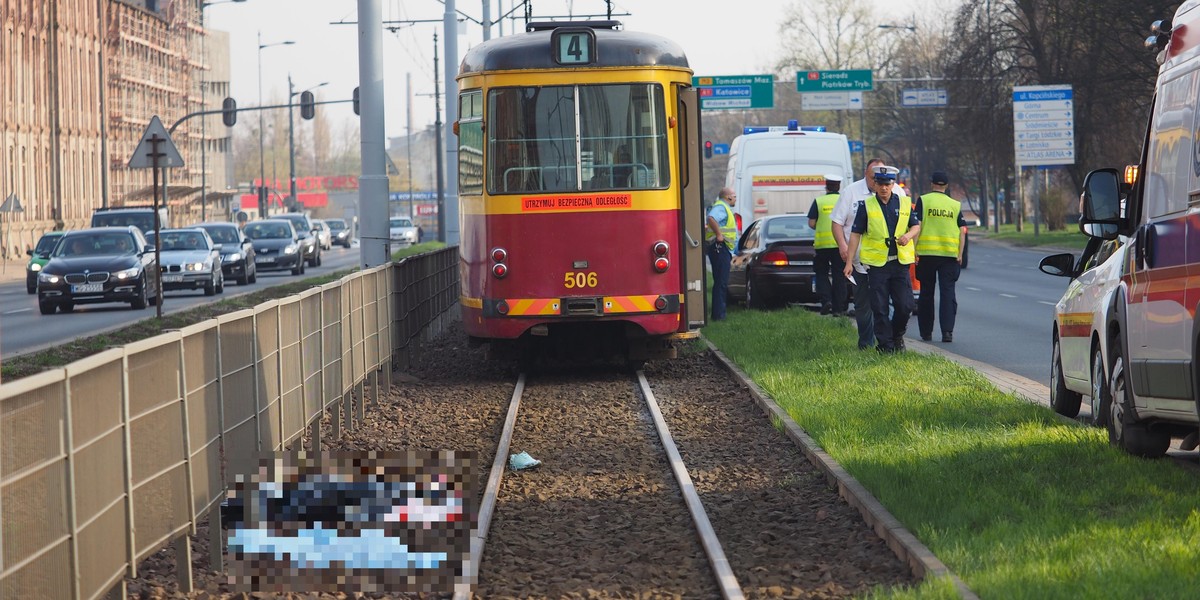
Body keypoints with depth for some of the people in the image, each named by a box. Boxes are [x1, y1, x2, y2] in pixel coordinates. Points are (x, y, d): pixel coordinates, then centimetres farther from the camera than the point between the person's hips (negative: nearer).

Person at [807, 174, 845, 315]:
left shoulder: (819, 201, -2)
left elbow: (811, 223, -3)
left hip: (823, 243, -1)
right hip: (841, 243, 1)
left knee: (821, 273, 12)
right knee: (839, 275, 7)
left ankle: (826, 299, -8)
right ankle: (838, 307, 6)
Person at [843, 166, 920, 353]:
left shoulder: (905, 204, 6)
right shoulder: (866, 206, 1)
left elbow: (916, 225, 15)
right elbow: (855, 234, 2)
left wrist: (908, 235, -9)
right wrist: (849, 262, -2)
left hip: (900, 262, 2)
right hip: (876, 263, -2)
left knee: (905, 305, -1)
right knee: (880, 308, -1)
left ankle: (897, 335, 24)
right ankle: (885, 343, 8)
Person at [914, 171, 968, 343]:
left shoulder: (923, 201, 0)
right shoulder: (955, 205, 7)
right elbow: (962, 231, 3)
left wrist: (914, 251, -5)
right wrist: (960, 254, 4)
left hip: (926, 253, -1)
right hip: (950, 254, 1)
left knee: (926, 293, 10)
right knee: (948, 293, 1)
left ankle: (926, 332, 15)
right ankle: (947, 331, -10)